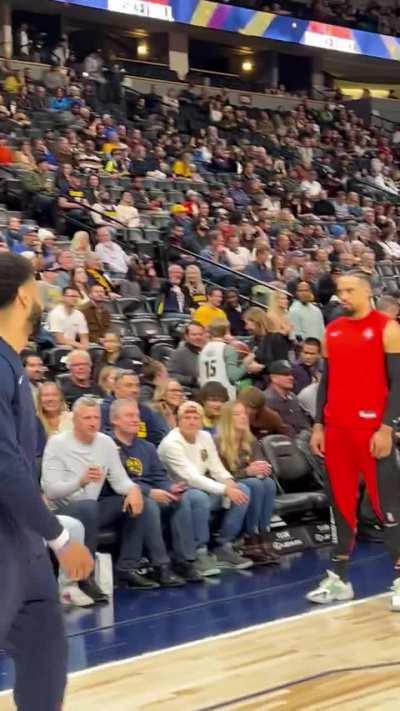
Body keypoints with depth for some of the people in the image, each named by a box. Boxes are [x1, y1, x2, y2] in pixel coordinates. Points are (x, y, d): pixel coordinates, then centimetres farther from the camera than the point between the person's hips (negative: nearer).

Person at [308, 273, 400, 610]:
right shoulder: (333, 330, 12)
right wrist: (318, 425, 10)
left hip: (373, 429, -6)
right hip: (336, 428, 6)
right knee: (341, 503, 10)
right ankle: (339, 578, 17)